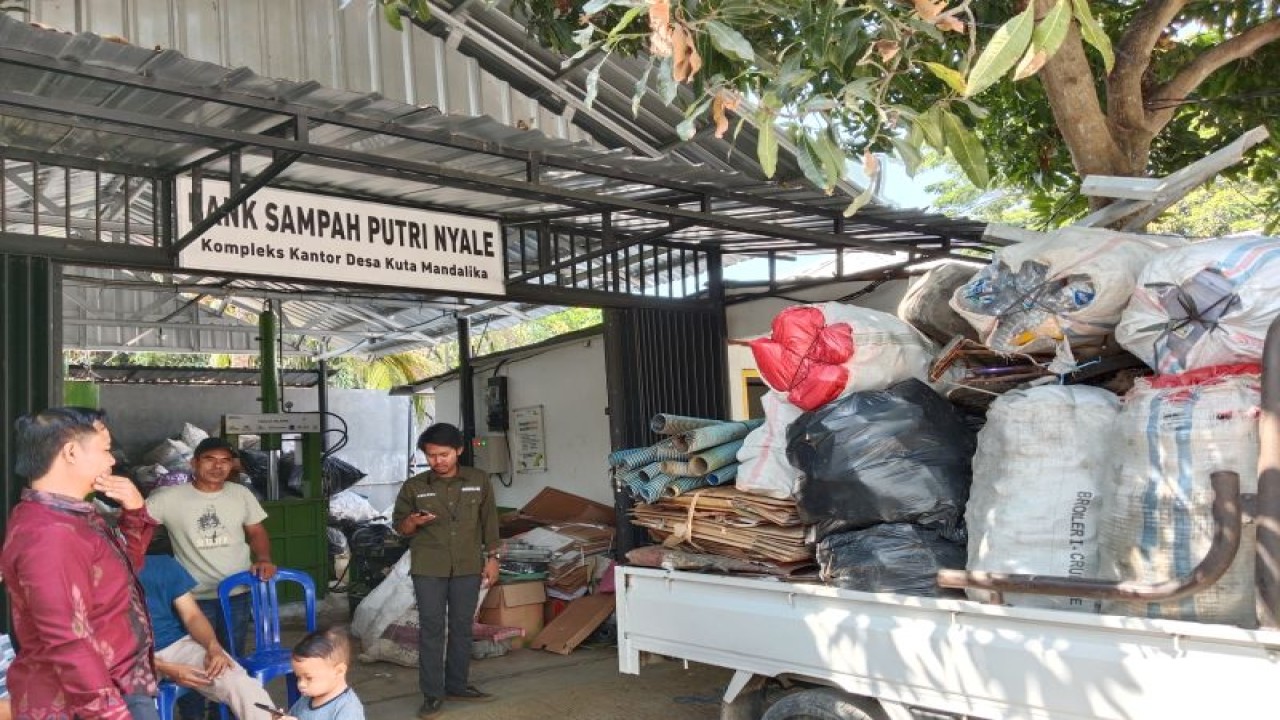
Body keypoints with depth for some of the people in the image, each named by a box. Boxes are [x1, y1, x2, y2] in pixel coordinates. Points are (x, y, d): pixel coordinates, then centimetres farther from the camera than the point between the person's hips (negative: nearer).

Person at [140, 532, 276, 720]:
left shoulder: (164, 564, 8)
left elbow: (192, 615, 6)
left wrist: (213, 647, -16)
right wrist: (166, 669, -22)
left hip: (178, 644, 3)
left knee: (238, 682, -22)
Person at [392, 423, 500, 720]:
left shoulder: (479, 481, 2)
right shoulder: (414, 486, -1)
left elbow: (489, 522, 9)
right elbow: (399, 525, 7)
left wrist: (492, 557, 5)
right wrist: (414, 521, -15)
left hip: (468, 567, 1)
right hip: (428, 568, -1)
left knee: (462, 627, 9)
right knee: (431, 629, -1)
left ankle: (457, 684, 23)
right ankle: (432, 694, 5)